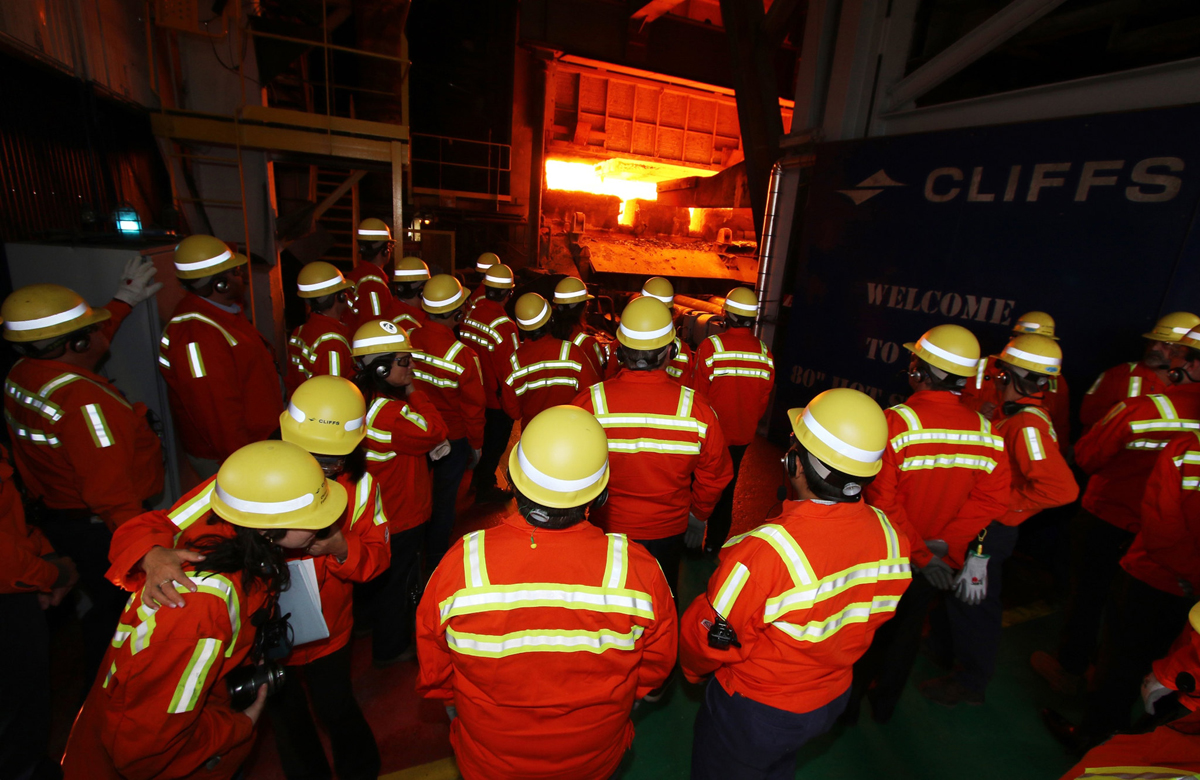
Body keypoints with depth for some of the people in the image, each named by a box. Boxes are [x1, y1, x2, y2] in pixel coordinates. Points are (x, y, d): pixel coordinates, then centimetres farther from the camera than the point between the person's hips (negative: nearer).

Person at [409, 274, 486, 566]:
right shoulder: (463, 355, -25)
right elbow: (474, 406, -16)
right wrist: (476, 444, 1)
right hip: (452, 438, -4)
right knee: (443, 501, 15)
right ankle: (436, 562, 32)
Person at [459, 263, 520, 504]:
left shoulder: (469, 315, -7)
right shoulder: (504, 326, -26)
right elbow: (510, 368, -23)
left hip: (474, 394, 6)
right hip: (498, 399, -6)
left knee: (480, 437, 26)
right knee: (495, 444, 13)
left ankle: (477, 477, 45)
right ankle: (484, 490, 29)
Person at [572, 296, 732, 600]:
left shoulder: (587, 404, -25)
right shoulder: (698, 409, -22)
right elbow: (715, 475, -7)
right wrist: (698, 511, 13)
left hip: (605, 528, 0)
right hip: (667, 529, 1)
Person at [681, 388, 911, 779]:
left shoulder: (766, 551, -40)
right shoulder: (889, 536, -18)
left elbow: (708, 636, -25)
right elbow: (874, 617, 0)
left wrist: (694, 669, -2)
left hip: (754, 711, -5)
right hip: (831, 702, 6)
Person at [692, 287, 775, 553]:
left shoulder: (710, 346, -19)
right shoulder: (764, 353, -7)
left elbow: (699, 394, -13)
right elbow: (764, 399, 2)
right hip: (742, 435, 3)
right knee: (726, 490, 18)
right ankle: (715, 543, 31)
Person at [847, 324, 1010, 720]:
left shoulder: (896, 422, -26)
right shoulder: (986, 432, -10)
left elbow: (883, 502, -27)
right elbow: (991, 501, -10)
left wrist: (922, 553, -17)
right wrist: (943, 544, -12)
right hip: (939, 563, 4)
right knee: (906, 629, 25)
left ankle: (849, 702, 38)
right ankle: (885, 702, 45)